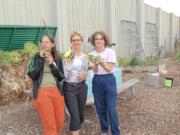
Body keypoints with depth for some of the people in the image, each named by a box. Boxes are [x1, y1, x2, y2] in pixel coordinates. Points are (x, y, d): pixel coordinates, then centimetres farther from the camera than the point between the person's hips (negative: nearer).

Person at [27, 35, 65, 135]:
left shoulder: (57, 59, 9)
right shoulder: (36, 57, 3)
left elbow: (62, 77, 2)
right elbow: (31, 75, -10)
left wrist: (52, 64, -8)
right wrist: (41, 59, -12)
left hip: (57, 92, 3)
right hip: (42, 92, -3)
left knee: (60, 123, 10)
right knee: (50, 125, 0)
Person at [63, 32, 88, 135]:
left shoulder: (85, 56, 5)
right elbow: (64, 75, -13)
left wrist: (84, 74, -8)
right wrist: (69, 62, -24)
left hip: (82, 87, 5)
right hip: (69, 88, -5)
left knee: (81, 115, 16)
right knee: (75, 116, -5)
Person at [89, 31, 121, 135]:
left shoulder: (110, 52, -7)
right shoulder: (92, 54, 3)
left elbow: (109, 69, -13)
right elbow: (95, 70, -5)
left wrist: (101, 62, -30)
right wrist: (96, 63, -25)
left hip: (109, 81, -3)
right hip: (97, 82, 4)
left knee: (111, 109, -3)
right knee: (100, 108, 12)